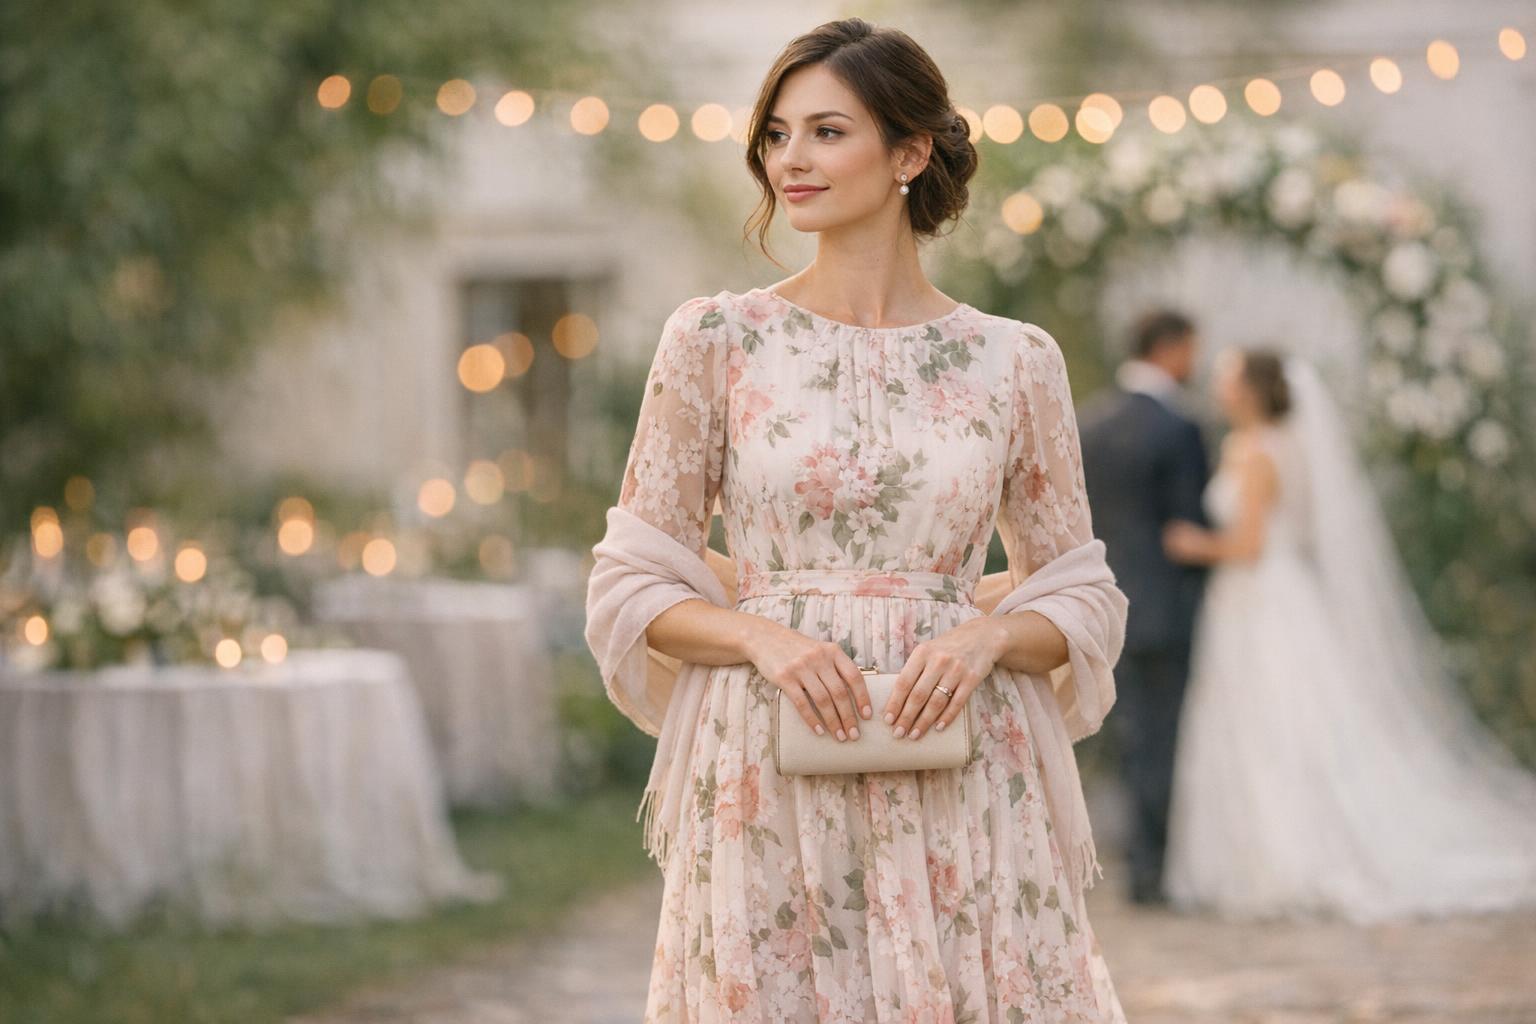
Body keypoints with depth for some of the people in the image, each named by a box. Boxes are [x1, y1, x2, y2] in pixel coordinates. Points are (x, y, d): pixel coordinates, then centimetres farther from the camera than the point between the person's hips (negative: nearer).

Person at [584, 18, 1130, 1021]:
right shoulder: (715, 338, 3)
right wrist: (762, 635, -13)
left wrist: (990, 636, -10)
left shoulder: (1015, 361, 5)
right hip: (770, 786, 0)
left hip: (956, 784, 1)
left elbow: (1082, 596, 10)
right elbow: (632, 585, 4)